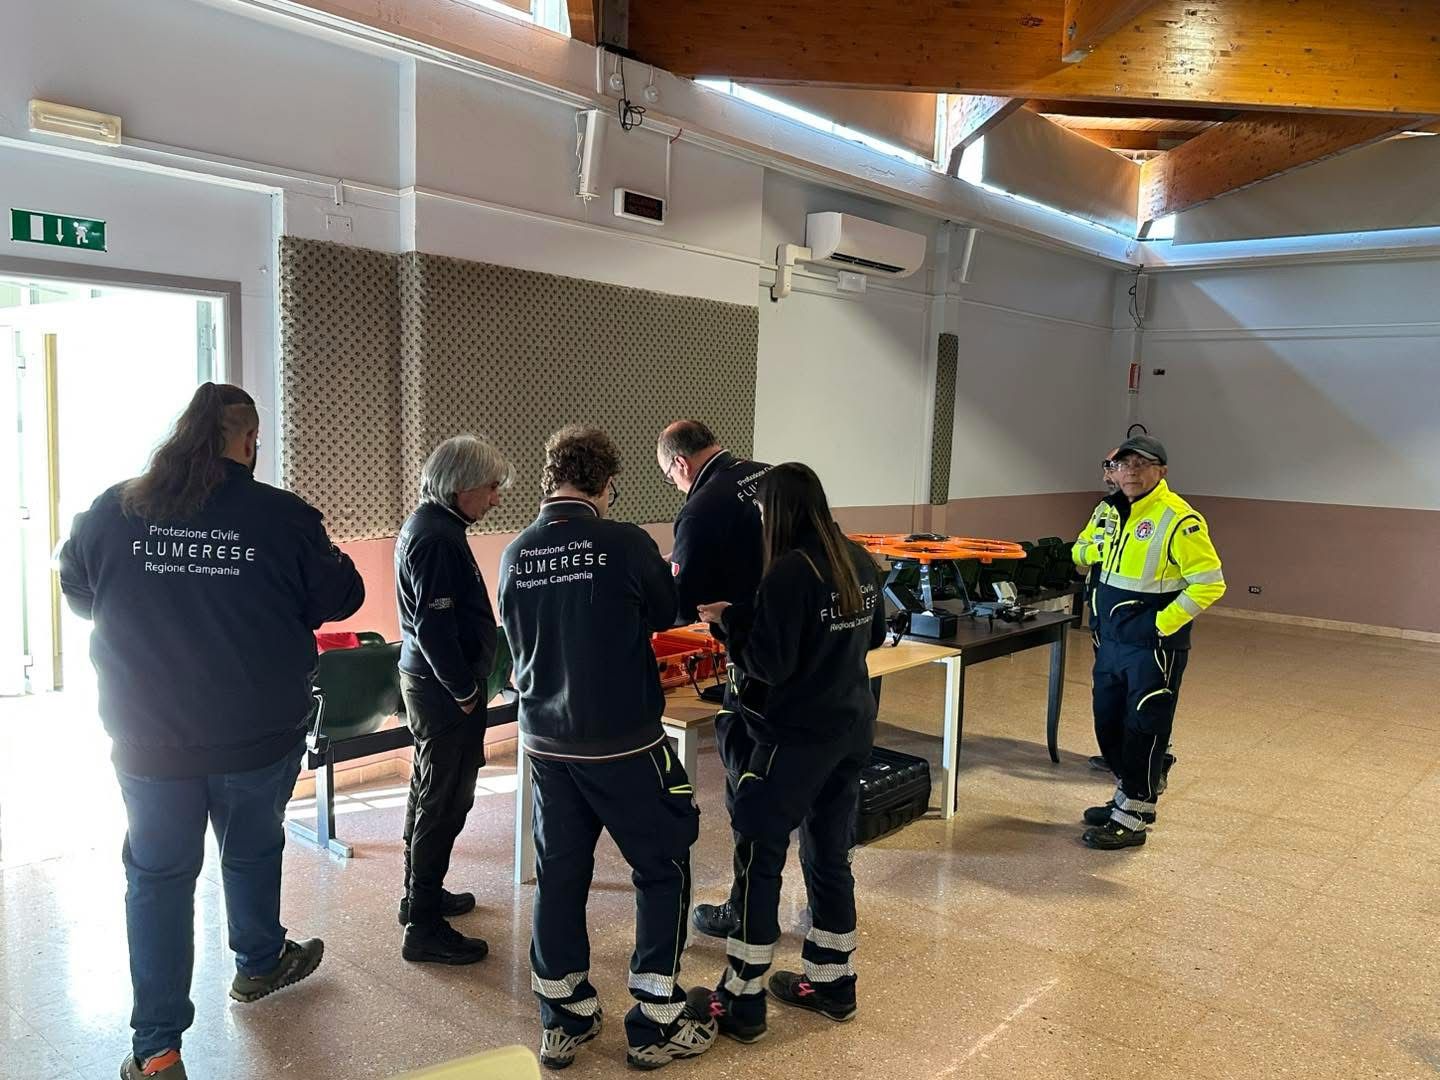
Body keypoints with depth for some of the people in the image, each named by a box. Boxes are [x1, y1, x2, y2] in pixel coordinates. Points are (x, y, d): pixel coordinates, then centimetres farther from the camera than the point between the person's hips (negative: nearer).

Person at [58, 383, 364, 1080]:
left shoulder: (111, 512, -6)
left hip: (146, 737, 1)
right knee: (252, 852, 22)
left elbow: (76, 591, 10)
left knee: (157, 877, 12)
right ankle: (259, 965, 44)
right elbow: (340, 598, -4)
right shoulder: (284, 517, -15)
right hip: (259, 736, -1)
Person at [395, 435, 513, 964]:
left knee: (428, 792, 21)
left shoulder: (427, 525, 11)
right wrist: (465, 691, -16)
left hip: (426, 679, 11)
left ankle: (420, 895, 37)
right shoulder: (437, 538, -21)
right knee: (445, 802, -3)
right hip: (442, 688, -11)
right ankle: (424, 928, 6)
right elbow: (435, 626, -25)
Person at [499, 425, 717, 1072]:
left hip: (546, 744, 5)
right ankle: (657, 1024, 18)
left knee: (559, 876, 16)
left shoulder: (515, 556, -1)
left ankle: (563, 1021, 27)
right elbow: (664, 616, 1)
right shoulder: (625, 543, -15)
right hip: (623, 744, -5)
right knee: (663, 872, 11)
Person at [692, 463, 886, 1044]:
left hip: (798, 735, -8)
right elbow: (874, 634, 17)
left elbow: (769, 665, -20)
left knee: (758, 859, 3)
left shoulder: (789, 571, -20)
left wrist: (728, 619, -8)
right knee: (830, 855, 18)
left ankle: (742, 1001, 11)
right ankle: (832, 982, 30)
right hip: (853, 728, 8)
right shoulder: (859, 560, 4)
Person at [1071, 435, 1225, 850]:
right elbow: (1083, 553, 26)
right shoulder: (1110, 511, 7)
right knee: (1108, 724, 16)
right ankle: (1129, 796, 34)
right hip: (1110, 642, 8)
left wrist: (1163, 623, -19)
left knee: (1143, 731, 2)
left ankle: (1133, 819, 13)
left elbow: (1210, 583, -19)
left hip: (1153, 648, -8)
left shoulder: (1179, 520, -17)